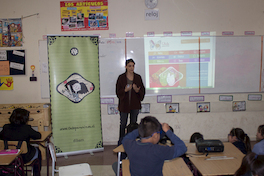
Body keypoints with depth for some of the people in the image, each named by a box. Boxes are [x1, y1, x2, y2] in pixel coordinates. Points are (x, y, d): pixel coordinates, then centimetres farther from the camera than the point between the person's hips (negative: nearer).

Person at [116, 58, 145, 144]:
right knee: (123, 124, 4)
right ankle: (121, 143, 16)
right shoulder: (121, 77, -2)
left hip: (135, 105, 2)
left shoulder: (138, 77, 4)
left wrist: (138, 90, -17)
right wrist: (125, 90, -22)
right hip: (124, 104, -2)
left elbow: (143, 90, 4)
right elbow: (118, 92, -4)